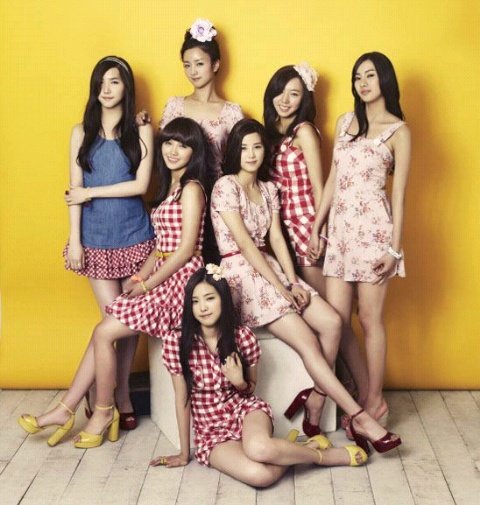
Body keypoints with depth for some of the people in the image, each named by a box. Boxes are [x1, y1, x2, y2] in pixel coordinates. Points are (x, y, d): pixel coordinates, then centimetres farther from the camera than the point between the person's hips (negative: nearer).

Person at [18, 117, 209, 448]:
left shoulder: (191, 188, -10)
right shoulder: (170, 187, 18)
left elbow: (186, 249, -16)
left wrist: (147, 284, -12)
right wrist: (139, 277, 4)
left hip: (181, 280, -8)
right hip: (162, 277, 8)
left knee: (104, 332, -11)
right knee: (103, 332, -1)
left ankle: (103, 414, 5)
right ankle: (65, 411, 4)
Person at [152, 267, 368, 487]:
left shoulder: (242, 336, -7)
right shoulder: (176, 343, -13)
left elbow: (251, 388, 7)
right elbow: (182, 399, -4)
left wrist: (240, 382, -18)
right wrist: (184, 453, 1)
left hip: (245, 410, 1)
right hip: (211, 432, -1)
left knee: (259, 448, -38)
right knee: (259, 475, -33)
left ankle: (318, 452, -9)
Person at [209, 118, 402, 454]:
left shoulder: (268, 189, 14)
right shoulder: (225, 187, -8)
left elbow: (276, 239, 7)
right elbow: (245, 244, -15)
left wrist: (293, 282, -8)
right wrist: (280, 288, -17)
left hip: (269, 267, 7)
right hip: (240, 274, -7)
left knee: (332, 322, -13)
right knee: (307, 340, -19)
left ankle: (315, 402, -3)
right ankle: (358, 417, -15)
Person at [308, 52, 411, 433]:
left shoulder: (399, 131, -1)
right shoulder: (345, 122, 14)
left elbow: (399, 194, -4)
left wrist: (394, 248, -9)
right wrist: (317, 227, 11)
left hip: (373, 228, -5)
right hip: (340, 227, 5)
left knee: (369, 318, 1)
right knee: (336, 319, 2)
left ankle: (374, 401, 16)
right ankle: (366, 396, 18)